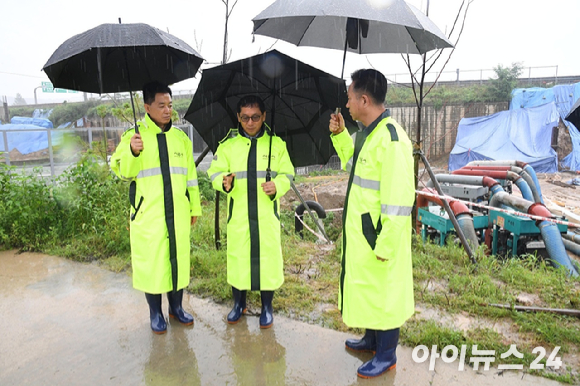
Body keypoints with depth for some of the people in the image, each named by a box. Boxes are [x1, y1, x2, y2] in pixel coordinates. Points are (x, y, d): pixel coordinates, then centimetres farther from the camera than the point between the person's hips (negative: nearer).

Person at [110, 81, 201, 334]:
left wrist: (195, 207, 15)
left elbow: (190, 175, 14)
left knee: (179, 259, 10)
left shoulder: (181, 137, 11)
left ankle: (176, 307, 29)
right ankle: (155, 313, 24)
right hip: (148, 215, -3)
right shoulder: (133, 136, 1)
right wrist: (132, 152, -26)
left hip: (178, 214, 3)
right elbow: (122, 171, -6)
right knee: (151, 261, 4)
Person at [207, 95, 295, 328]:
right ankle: (239, 304, 31)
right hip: (238, 214, 1)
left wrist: (277, 186, -15)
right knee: (237, 257, 9)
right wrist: (224, 182, -19)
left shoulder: (276, 143, 4)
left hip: (267, 214, 0)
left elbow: (287, 174, 6)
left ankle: (267, 308, 25)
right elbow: (214, 172, 3)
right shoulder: (228, 144, 4)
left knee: (268, 257, 4)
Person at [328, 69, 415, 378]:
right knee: (365, 285, 23)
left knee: (383, 290, 7)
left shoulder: (391, 139, -23)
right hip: (360, 231, 10)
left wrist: (385, 245, -22)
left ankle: (386, 356, 29)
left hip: (379, 235, -10)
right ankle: (372, 339, 44)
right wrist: (339, 135, 12)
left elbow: (399, 200, -25)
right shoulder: (367, 133, 7)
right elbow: (354, 164, 25)